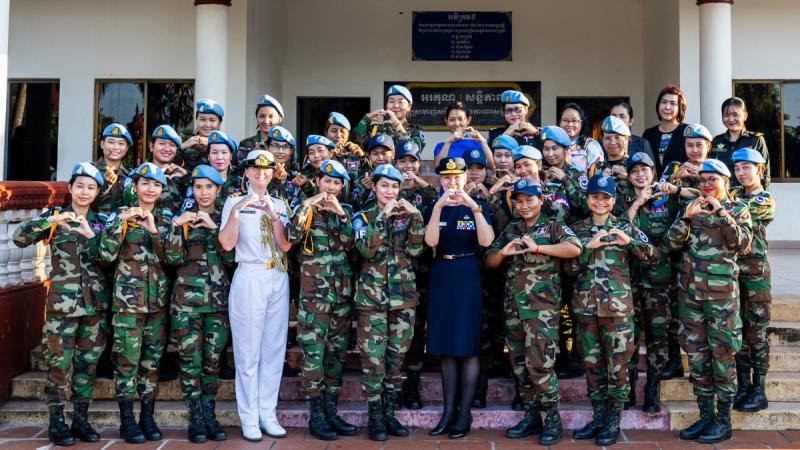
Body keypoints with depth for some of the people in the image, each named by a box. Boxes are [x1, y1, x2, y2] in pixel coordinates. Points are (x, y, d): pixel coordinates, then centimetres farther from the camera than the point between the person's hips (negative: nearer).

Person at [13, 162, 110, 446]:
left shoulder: (102, 222, 10)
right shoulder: (55, 216, 3)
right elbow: (19, 238, -11)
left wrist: (90, 235, -15)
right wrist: (51, 220, -23)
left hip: (95, 303, 3)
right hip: (63, 303, -3)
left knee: (88, 363, 8)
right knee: (59, 363, -1)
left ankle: (81, 419, 18)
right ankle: (56, 422, 9)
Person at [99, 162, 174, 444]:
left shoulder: (166, 218, 9)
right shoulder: (120, 215, 1)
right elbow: (107, 255, -9)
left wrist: (153, 229, -15)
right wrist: (121, 221, -18)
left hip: (158, 298, 3)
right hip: (128, 297, -3)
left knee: (152, 358, 8)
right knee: (128, 358, -2)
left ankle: (148, 417, 17)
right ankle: (127, 420, 8)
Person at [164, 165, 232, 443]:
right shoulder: (183, 217, 6)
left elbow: (230, 255, -5)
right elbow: (173, 258, -4)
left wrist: (213, 226, -15)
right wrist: (176, 226, -16)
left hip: (218, 295, 2)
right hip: (188, 295, -1)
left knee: (213, 357, 5)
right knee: (190, 357, -3)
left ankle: (209, 415, 13)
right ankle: (195, 418, 4)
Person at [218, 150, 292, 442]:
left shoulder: (279, 204, 13)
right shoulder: (234, 201, 2)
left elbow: (286, 246, 3)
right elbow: (227, 244, -9)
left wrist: (274, 216, -10)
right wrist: (235, 211, -19)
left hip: (278, 278, 4)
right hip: (249, 278, -4)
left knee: (275, 349, 7)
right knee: (248, 350, -2)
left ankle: (268, 415, 15)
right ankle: (249, 419, 6)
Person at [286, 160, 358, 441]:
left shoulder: (346, 211, 12)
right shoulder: (307, 209, 2)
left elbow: (350, 244, -3)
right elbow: (291, 237, -15)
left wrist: (341, 213, -13)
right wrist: (307, 205, -18)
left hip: (343, 291, 4)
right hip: (314, 291, -4)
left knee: (337, 351, 8)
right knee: (314, 352, -5)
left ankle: (331, 411, 17)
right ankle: (315, 415, 3)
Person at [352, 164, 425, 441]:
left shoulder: (407, 215, 10)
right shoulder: (364, 216, 3)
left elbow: (415, 249, -2)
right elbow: (367, 250, -14)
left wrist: (416, 217, -12)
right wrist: (383, 216, -18)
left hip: (404, 295, 3)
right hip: (372, 295, -3)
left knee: (397, 356, 7)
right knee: (373, 356, -4)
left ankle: (389, 412, 18)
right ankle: (375, 416, 7)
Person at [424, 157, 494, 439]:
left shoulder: (478, 205, 2)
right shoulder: (434, 208, 8)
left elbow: (486, 241, -13)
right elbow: (431, 241, -10)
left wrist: (474, 206, -20)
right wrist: (439, 207, -19)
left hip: (468, 278, -3)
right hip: (440, 278, 3)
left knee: (468, 347, -1)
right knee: (446, 347, 7)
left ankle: (465, 413, 7)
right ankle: (448, 411, 15)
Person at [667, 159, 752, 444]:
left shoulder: (738, 209, 3)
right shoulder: (690, 208, 11)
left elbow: (743, 243, -12)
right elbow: (673, 243, 2)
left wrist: (722, 213, -18)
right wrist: (686, 217, -12)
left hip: (722, 291, -4)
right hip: (689, 290, 4)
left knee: (722, 354, -1)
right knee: (696, 355, 7)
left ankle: (724, 420, 9)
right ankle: (705, 415, 18)